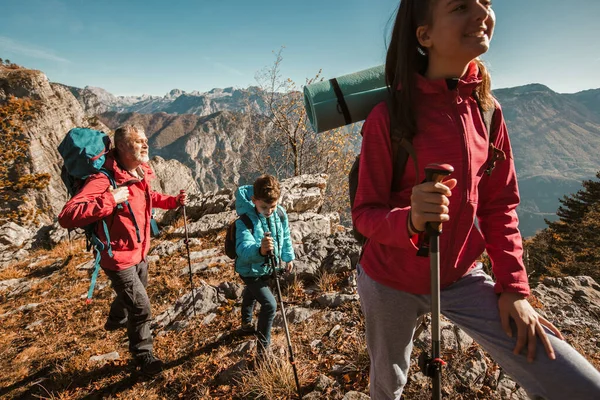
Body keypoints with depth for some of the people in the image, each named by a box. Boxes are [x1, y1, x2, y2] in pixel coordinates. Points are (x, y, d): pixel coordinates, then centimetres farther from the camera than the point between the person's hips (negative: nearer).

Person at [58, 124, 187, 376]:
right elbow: (67, 217, -37)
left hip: (140, 252, 9)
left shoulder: (140, 173, -3)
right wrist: (109, 200, -41)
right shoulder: (104, 179, -30)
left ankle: (116, 321, 64)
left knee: (132, 294, 32)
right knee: (141, 308, 2)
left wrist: (174, 201, 3)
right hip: (119, 258, -9)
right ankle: (143, 355, 28)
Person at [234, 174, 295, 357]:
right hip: (250, 270, -6)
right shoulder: (245, 221, -34)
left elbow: (285, 236, 1)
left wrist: (288, 257, 11)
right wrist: (260, 250, -70)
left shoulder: (280, 213, -17)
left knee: (251, 294, 32)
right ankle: (263, 348, 7)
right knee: (269, 305, -14)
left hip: (268, 267, 7)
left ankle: (246, 323, 60)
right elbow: (243, 249, -50)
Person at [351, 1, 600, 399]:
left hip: (461, 277, 4)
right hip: (390, 281, -3)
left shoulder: (487, 109, -4)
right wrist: (409, 220, -37)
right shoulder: (387, 118, -18)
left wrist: (513, 286, -4)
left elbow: (500, 204, 1)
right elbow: (365, 213, -16)